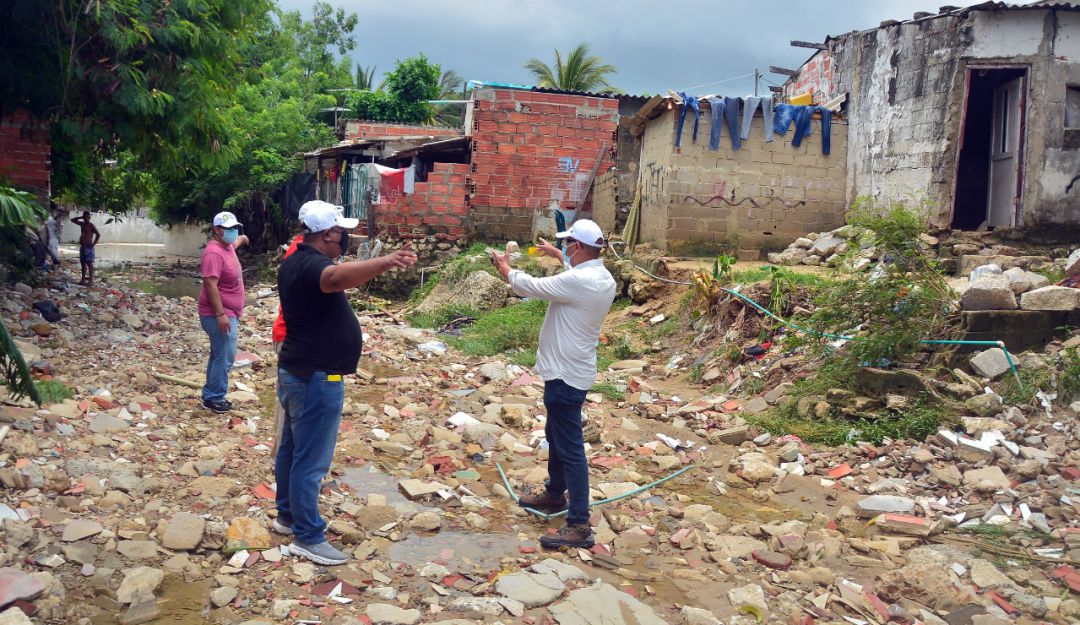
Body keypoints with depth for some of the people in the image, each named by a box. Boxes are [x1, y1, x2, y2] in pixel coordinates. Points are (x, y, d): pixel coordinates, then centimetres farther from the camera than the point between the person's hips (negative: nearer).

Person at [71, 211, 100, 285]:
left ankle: (91, 280, -9)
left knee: (89, 264, -8)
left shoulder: (91, 226, -9)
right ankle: (83, 279, 17)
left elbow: (98, 235, -18)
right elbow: (73, 220, 25)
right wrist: (80, 217, 9)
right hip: (82, 246, 9)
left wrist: (93, 244, -18)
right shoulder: (82, 224, 15)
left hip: (88, 247, -9)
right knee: (83, 263, 11)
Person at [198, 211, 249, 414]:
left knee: (219, 355, 16)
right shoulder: (214, 253, -21)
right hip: (220, 315, -11)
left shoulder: (227, 246, 10)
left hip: (228, 313, 11)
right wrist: (220, 314, -30)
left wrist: (242, 239, 60)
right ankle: (213, 399, 0)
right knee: (225, 357, -9)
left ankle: (211, 396, 25)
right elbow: (210, 285, -27)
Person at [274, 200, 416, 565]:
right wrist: (386, 262, -62)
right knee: (311, 459, -2)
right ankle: (308, 538, 7)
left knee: (292, 448, 20)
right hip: (317, 378, -11)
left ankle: (288, 516, 34)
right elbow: (338, 277, -47)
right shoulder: (311, 265, -22)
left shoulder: (297, 263, 11)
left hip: (297, 371, 11)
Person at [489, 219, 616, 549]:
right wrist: (556, 254, 41)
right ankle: (555, 494, 42)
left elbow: (528, 287, -16)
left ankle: (579, 525, -4)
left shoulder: (578, 282, -25)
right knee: (556, 435, 25)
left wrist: (504, 266, 2)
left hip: (566, 376, -10)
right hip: (570, 370, 10)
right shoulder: (601, 276, 4)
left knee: (570, 448, -7)